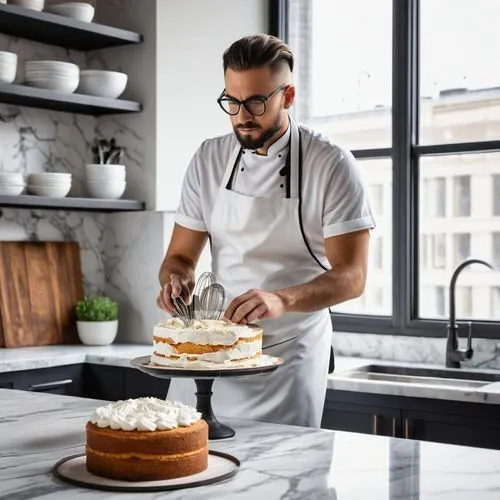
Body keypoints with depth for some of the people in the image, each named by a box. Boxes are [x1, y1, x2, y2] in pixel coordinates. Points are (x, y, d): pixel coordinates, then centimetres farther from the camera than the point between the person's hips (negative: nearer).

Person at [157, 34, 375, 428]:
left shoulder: (331, 165, -11)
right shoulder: (209, 159, 1)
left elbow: (352, 276, -15)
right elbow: (181, 255, 7)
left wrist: (281, 299, -33)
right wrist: (176, 278, -17)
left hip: (290, 355, -3)